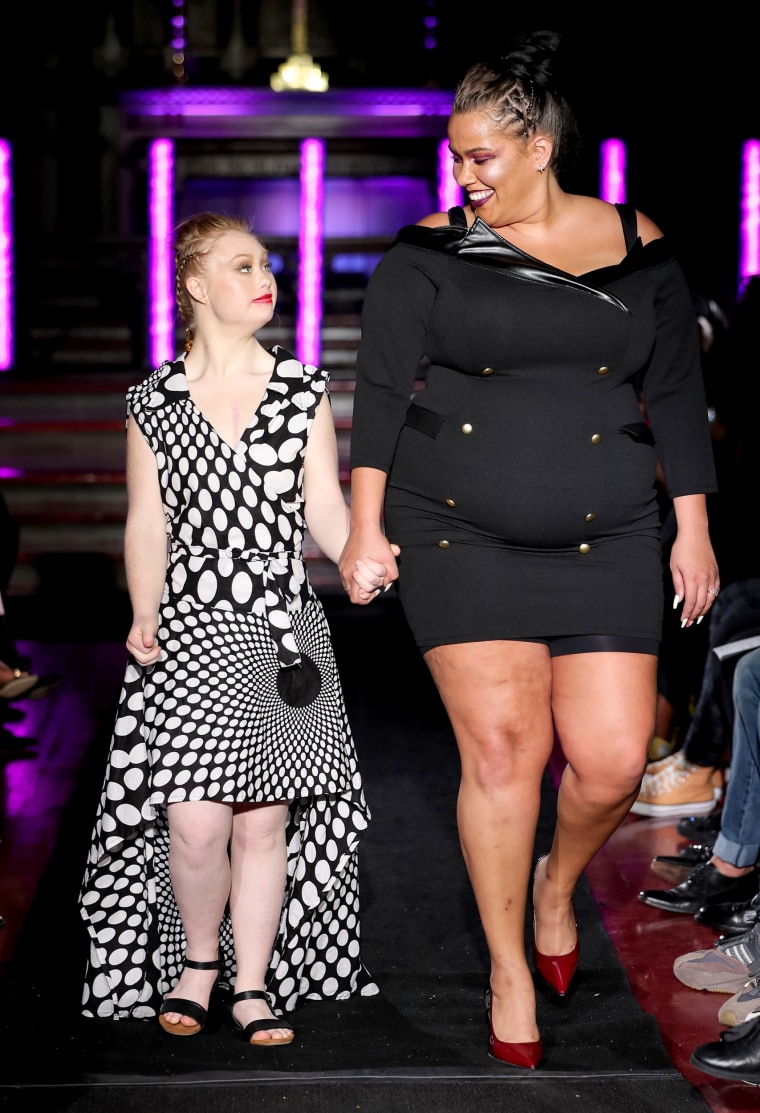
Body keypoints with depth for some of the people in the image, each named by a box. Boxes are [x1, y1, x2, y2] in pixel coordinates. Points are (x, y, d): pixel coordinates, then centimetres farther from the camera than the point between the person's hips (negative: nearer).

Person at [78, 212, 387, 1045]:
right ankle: (196, 958, 17)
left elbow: (324, 504, 4)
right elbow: (147, 522, 5)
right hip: (189, 632, -1)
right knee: (195, 820, -10)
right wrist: (144, 616, -9)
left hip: (283, 628, 1)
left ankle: (253, 983, 17)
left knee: (265, 819, 2)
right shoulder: (153, 402, 7)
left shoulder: (304, 391, 9)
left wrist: (357, 559, -16)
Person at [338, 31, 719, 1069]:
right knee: (503, 748, -7)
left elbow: (677, 393, 10)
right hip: (462, 538, -1)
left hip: (603, 543, 2)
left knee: (611, 758, -6)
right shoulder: (430, 251, 1)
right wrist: (367, 521, -8)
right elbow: (381, 389, 0)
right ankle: (511, 976, 12)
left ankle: (559, 881, 29)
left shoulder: (637, 245, 6)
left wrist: (694, 530, 7)